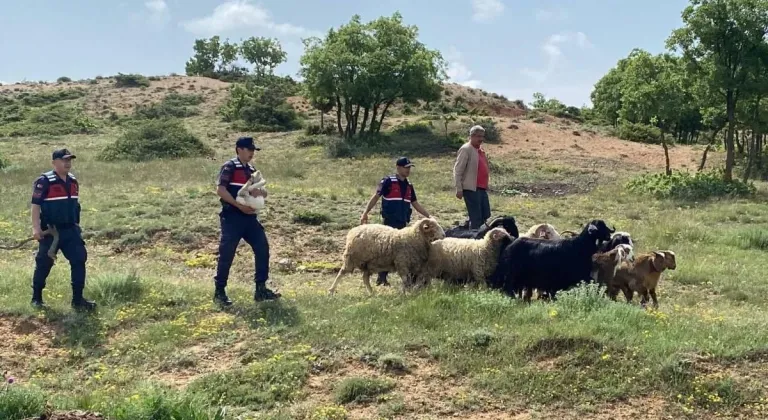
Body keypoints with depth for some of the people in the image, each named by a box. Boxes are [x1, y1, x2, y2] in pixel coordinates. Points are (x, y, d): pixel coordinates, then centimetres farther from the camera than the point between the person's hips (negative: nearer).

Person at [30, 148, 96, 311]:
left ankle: (77, 299, 6)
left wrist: (77, 224, 21)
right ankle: (36, 298, 20)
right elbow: (35, 205, -13)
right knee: (44, 264, 4)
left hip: (71, 230, 6)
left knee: (79, 260, 0)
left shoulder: (73, 181, 9)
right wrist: (36, 228, -19)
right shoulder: (44, 181, -12)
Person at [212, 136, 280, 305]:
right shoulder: (229, 167, -6)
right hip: (232, 217, -7)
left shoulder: (252, 170, 17)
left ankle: (260, 289, 11)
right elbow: (220, 190, -16)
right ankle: (219, 292, 7)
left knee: (263, 249, 3)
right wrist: (240, 206, -19)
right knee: (227, 254, -3)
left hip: (249, 217, 7)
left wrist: (260, 192, -9)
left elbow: (264, 192, 16)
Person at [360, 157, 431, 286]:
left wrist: (429, 217, 18)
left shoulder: (408, 185, 14)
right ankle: (382, 278, -1)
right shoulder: (388, 181, -6)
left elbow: (415, 204, 20)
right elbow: (375, 197, -7)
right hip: (390, 222, -7)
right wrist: (365, 213, -15)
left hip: (403, 223, 7)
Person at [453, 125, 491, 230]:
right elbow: (457, 170, -14)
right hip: (471, 189, -9)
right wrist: (459, 189, -17)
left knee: (485, 215, 12)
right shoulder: (466, 149, -11)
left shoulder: (480, 150, 16)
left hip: (482, 189, 9)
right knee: (476, 218, -7)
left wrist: (486, 186, 19)